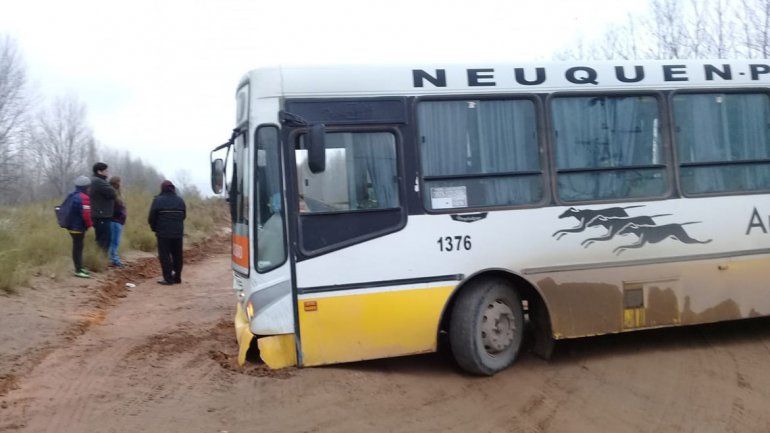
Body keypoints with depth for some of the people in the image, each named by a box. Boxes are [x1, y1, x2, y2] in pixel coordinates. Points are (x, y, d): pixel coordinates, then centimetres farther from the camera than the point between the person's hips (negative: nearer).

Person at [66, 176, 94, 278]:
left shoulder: (73, 196, 14)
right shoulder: (83, 197, -17)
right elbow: (86, 214, -23)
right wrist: (89, 224, -6)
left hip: (73, 226, 10)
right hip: (78, 227, -10)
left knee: (78, 247, 16)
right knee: (78, 247, -6)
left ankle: (80, 267, 25)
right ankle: (78, 270, -2)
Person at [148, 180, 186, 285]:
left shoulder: (158, 200, -8)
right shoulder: (180, 200, 6)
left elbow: (151, 218, -6)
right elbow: (184, 215, 11)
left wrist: (155, 228, 10)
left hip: (163, 233, -4)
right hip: (178, 233, 4)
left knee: (165, 256, 1)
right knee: (177, 256, 13)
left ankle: (168, 278, -2)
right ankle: (177, 277, 19)